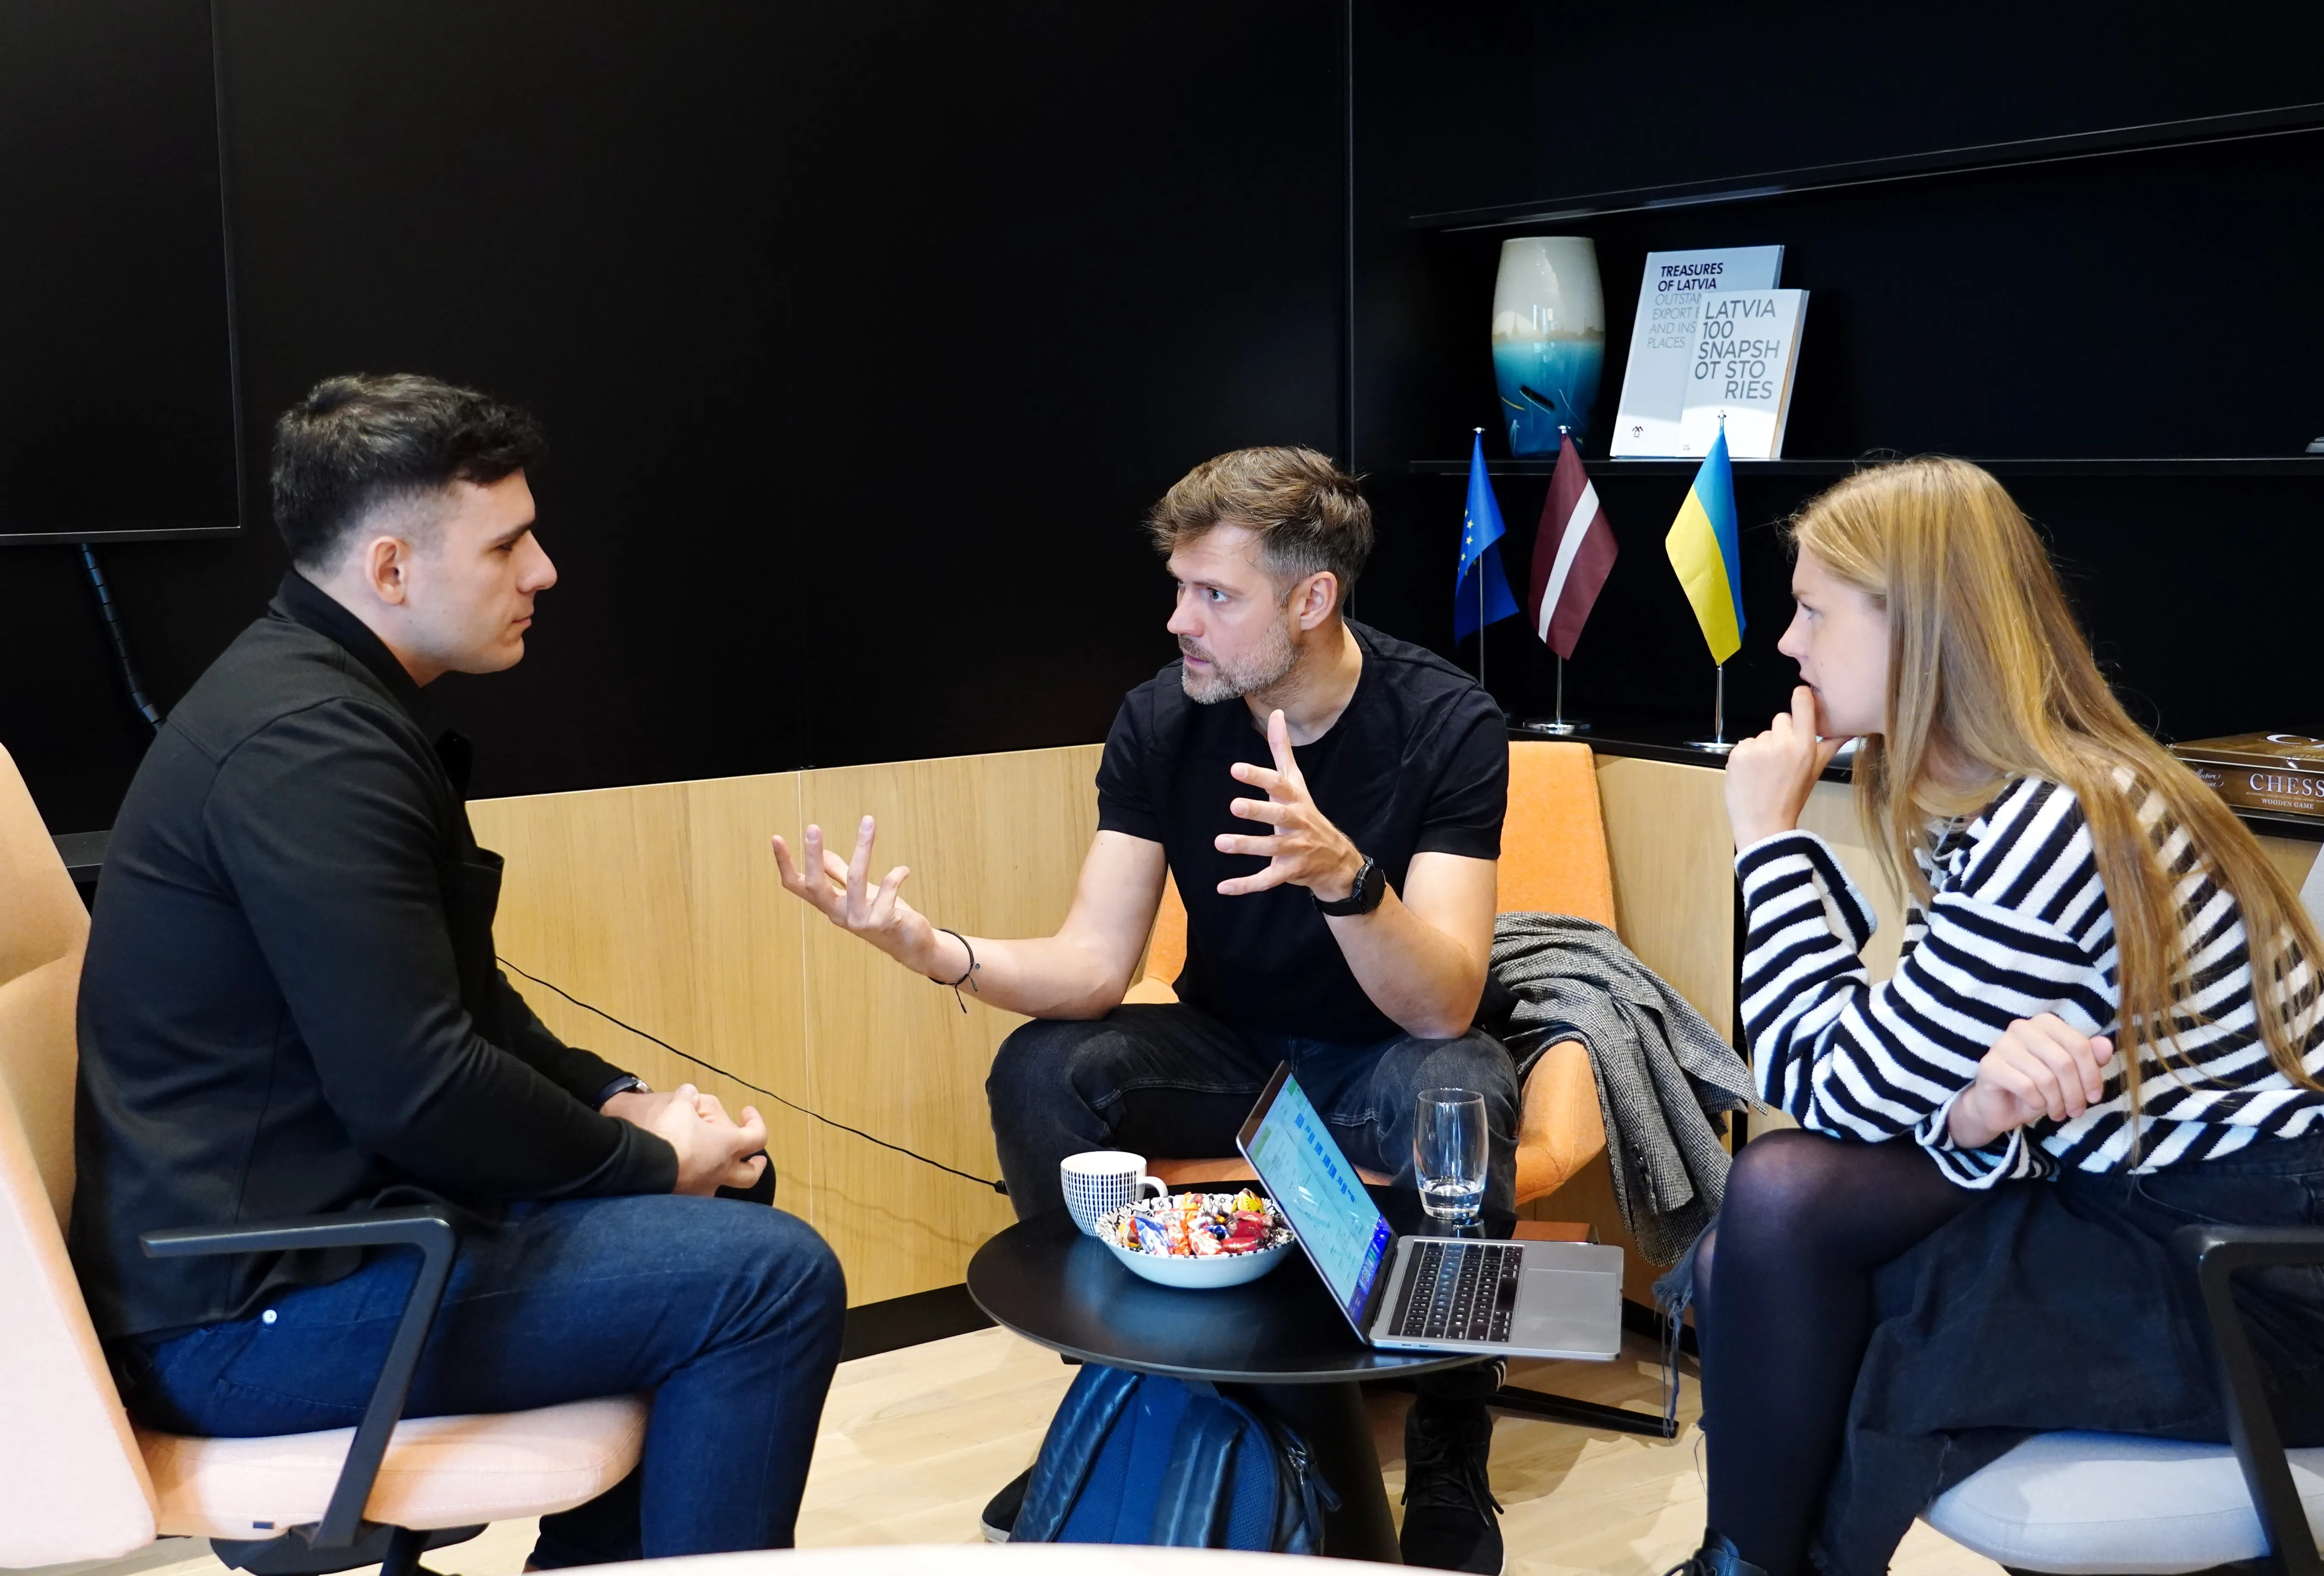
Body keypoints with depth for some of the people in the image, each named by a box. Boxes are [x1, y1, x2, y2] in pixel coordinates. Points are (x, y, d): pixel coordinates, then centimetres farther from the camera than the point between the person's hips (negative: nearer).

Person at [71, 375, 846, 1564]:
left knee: (728, 1188, 20)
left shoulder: (335, 699, 11)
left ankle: (594, 1555, 27)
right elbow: (419, 1091, -26)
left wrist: (622, 1106, 3)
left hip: (307, 1210, 11)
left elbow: (459, 1002, 17)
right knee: (774, 1280, -17)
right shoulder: (307, 739, -22)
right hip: (253, 1307, -11)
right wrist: (645, 1161, -12)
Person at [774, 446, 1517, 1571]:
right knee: (1040, 1071, -22)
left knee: (1459, 1096, -36)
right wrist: (933, 950, -36)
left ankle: (1450, 1458, -13)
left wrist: (1344, 874, -49)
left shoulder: (1445, 722, -21)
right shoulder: (1161, 720, -11)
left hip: (1386, 1055, -3)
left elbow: (1442, 1005, -30)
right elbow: (1092, 968, -17)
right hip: (1232, 1046, 4)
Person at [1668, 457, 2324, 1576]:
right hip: (2123, 1187, 9)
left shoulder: (2048, 827, -26)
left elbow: (1838, 1090, -21)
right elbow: (1889, 1078, 1)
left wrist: (1771, 838, -15)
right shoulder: (1981, 805, 5)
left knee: (1786, 1197, -17)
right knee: (1763, 1233, 0)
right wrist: (1979, 1115, -23)